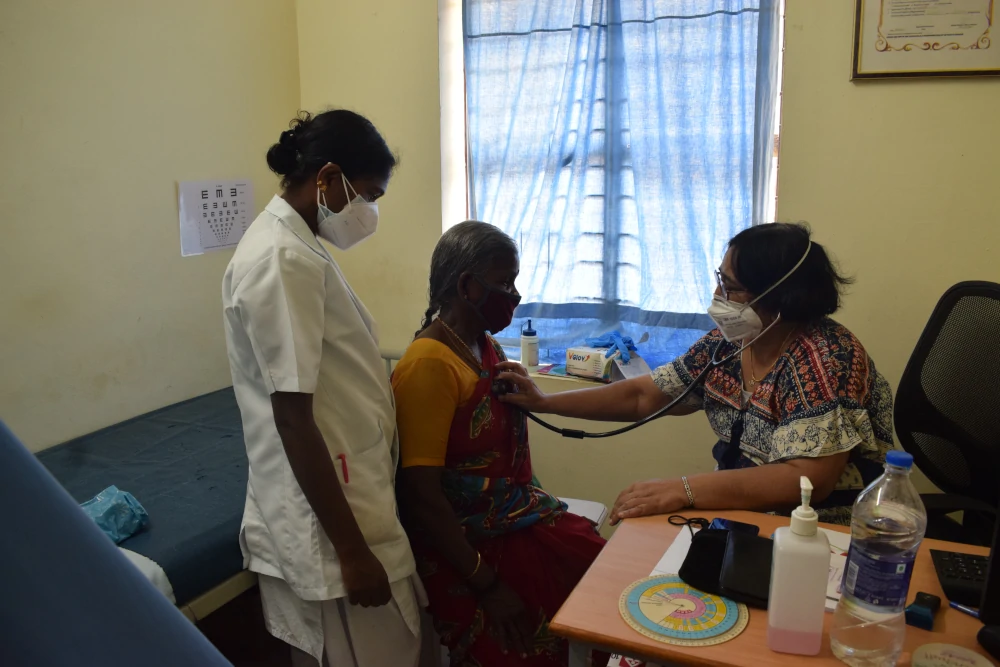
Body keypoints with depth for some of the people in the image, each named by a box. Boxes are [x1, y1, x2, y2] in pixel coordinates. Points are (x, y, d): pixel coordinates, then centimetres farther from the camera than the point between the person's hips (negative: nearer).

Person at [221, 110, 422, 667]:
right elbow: (294, 420, -24)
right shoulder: (284, 261, -22)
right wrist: (351, 549, -20)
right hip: (327, 518, -9)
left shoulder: (293, 244, 9)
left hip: (330, 502, 9)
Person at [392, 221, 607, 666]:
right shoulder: (430, 364, -20)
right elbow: (420, 494, -22)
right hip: (467, 546, -8)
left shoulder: (486, 345, 7)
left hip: (515, 520, 8)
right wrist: (486, 585, -19)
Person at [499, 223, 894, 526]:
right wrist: (544, 402, 0)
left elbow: (806, 480, -29)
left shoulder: (828, 358, -22)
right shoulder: (727, 342, -1)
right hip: (737, 515, 6)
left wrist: (683, 491, -35)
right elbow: (643, 395, 5)